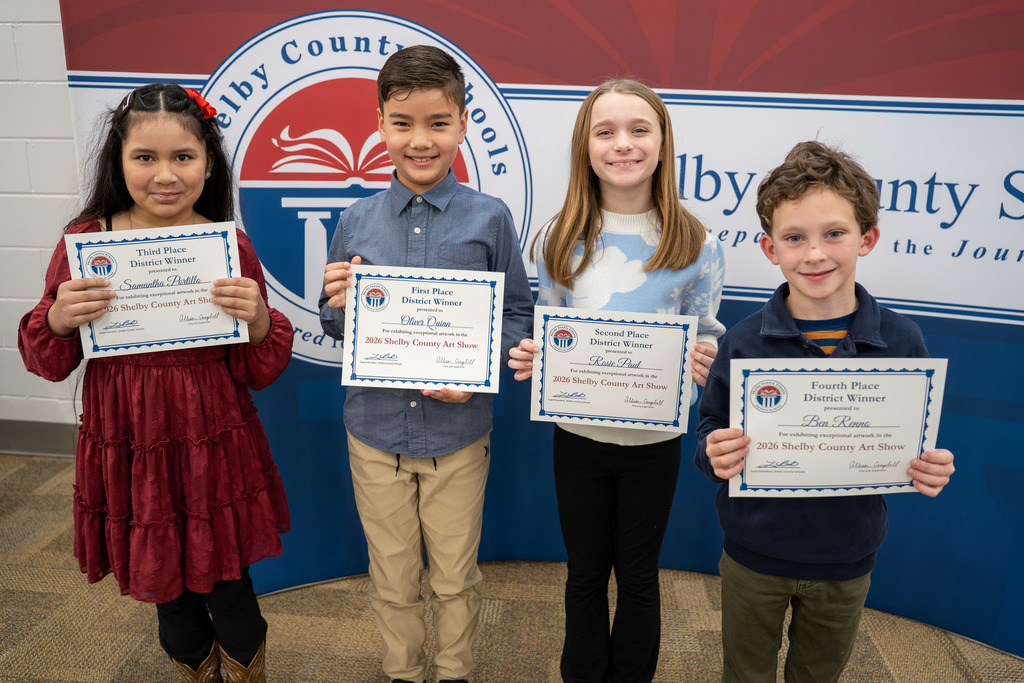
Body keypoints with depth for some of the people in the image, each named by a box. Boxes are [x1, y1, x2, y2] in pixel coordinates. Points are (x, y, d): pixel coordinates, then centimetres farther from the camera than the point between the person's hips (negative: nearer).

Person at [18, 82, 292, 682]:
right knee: (167, 593, 19)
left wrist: (258, 321, -23)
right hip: (128, 453, 2)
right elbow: (49, 363, 3)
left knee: (226, 592, 12)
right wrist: (60, 320, -17)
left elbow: (261, 373, -3)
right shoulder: (86, 240, -5)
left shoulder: (230, 247, -7)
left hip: (214, 452, -1)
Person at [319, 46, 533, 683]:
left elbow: (519, 313, -2)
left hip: (457, 433, -1)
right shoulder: (357, 221, -2)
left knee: (455, 577, 17)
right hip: (376, 431, 2)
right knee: (392, 579, 19)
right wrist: (337, 306, -16)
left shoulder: (489, 218, -7)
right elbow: (334, 329, 7)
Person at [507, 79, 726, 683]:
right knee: (585, 571, 19)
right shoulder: (560, 240, -4)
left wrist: (706, 361, -21)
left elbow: (709, 334, 0)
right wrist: (529, 357, -16)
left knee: (637, 575, 17)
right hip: (579, 435, 1)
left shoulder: (697, 245, -8)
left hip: (654, 440, -1)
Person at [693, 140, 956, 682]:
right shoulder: (744, 342, -16)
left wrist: (930, 472, -22)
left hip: (845, 560, 2)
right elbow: (710, 433, -9)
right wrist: (714, 455, -31)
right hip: (754, 556, -1)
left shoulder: (901, 342, -11)